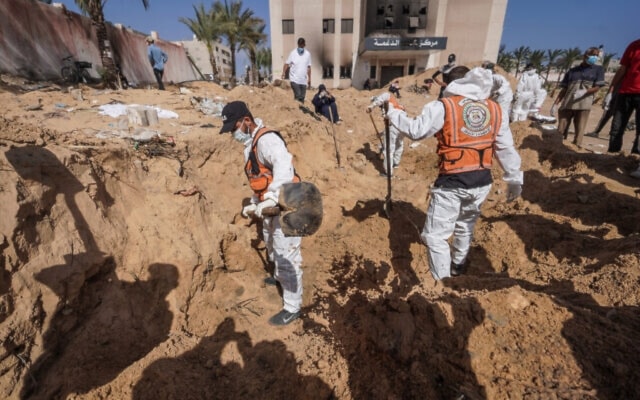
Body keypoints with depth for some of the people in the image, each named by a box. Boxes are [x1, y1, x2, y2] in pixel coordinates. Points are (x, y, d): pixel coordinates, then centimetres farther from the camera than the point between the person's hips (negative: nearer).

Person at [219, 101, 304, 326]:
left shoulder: (266, 139, -20)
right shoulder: (251, 144, 13)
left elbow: (284, 166, -41)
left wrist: (271, 197, -51)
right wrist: (253, 205, 20)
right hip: (271, 207, 11)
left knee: (287, 257, -2)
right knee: (272, 248, 29)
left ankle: (292, 308, 14)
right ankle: (279, 277, 57)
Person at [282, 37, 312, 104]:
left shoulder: (308, 54, 9)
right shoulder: (293, 53, 0)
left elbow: (309, 67, 14)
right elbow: (287, 64, -3)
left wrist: (309, 79, 13)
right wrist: (284, 72, -20)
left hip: (303, 80, 4)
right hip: (294, 79, -3)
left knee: (302, 98, 5)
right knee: (297, 96, -15)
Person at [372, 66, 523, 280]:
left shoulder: (444, 106, -8)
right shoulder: (494, 109, 8)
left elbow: (415, 130, -12)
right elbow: (506, 148, 10)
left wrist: (392, 111, 0)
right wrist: (514, 179, 19)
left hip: (452, 184, -6)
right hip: (482, 182, 7)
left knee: (435, 235, 4)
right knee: (465, 226, 28)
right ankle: (457, 267, 49)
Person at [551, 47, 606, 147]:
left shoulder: (598, 69, 15)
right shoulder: (572, 71, 18)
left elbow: (597, 87, 4)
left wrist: (584, 91, -17)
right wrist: (555, 104, 3)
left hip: (583, 105, -1)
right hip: (566, 104, 1)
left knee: (579, 132, -7)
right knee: (560, 132, -4)